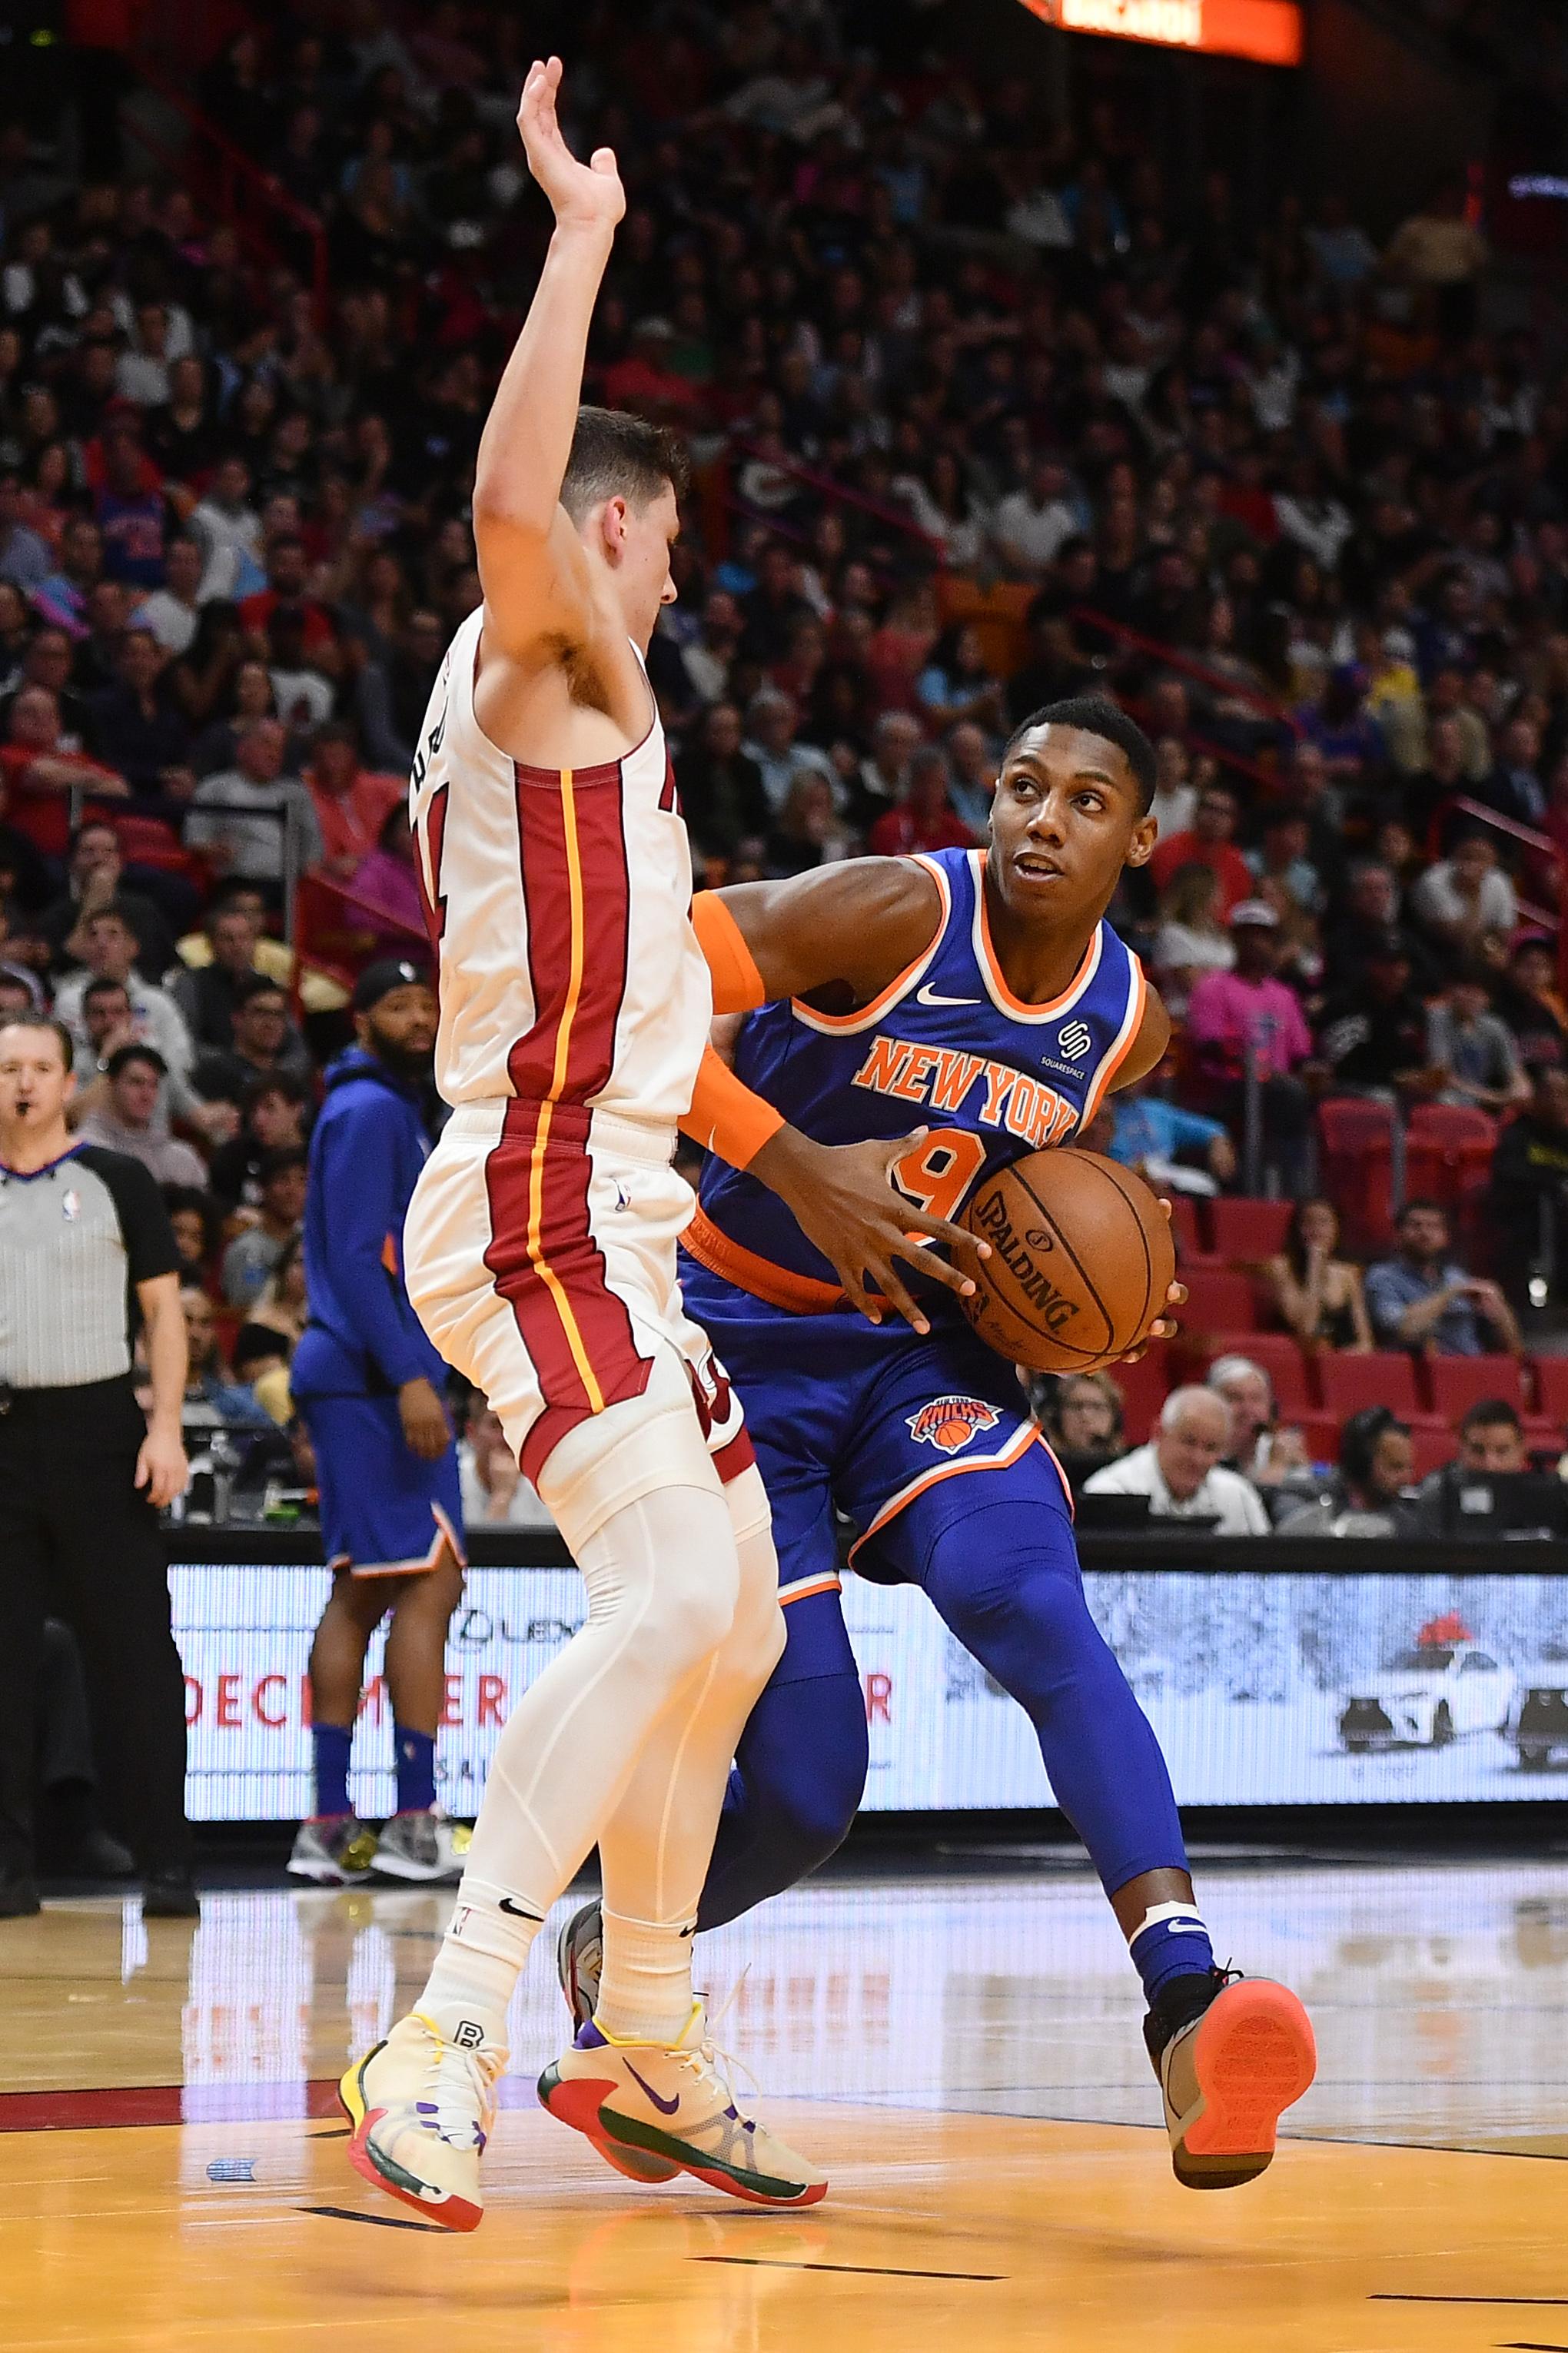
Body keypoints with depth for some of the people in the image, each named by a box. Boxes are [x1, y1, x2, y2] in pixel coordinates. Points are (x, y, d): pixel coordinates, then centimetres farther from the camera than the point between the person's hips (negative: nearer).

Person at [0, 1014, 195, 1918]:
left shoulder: (117, 1181, 5)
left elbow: (163, 1308, 4)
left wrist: (166, 1426, -7)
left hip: (99, 1427, -2)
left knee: (134, 1654, -4)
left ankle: (167, 1866, -1)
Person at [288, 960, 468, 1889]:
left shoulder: (392, 1110, 20)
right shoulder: (371, 1111, -11)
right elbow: (357, 1260, -18)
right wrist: (410, 1378, -24)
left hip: (360, 1382, 10)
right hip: (378, 1379, -10)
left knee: (360, 1594, 8)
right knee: (429, 1585, -11)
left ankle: (330, 1826, 8)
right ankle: (416, 1822, -12)